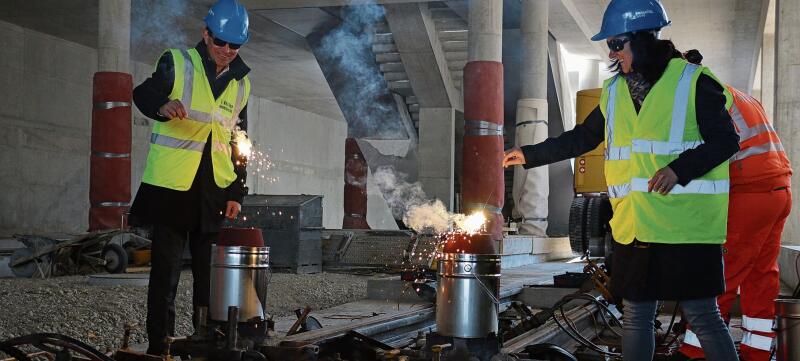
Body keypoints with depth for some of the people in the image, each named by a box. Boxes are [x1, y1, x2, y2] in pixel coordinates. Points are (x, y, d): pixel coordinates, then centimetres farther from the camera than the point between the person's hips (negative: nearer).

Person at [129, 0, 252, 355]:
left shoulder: (241, 82, 13)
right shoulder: (176, 63, 0)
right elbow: (144, 94, -13)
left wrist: (236, 192, 10)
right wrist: (163, 106, -37)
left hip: (214, 192, 4)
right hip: (170, 188, -4)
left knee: (210, 272, 8)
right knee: (166, 271, -2)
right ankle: (159, 346, 6)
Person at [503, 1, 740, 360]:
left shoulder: (694, 82, -5)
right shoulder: (614, 92, 13)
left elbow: (725, 140, -9)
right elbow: (582, 138, 23)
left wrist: (681, 168, -23)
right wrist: (529, 155, 25)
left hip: (687, 226, -6)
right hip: (634, 228, 6)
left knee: (702, 316, -2)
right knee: (636, 315, 11)